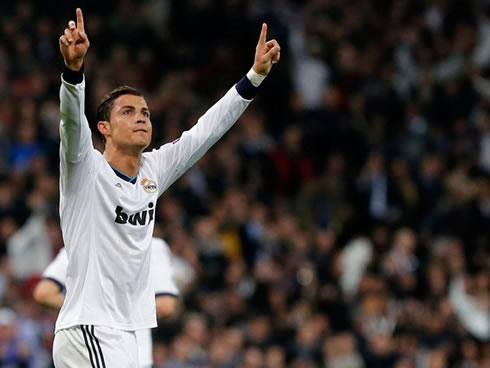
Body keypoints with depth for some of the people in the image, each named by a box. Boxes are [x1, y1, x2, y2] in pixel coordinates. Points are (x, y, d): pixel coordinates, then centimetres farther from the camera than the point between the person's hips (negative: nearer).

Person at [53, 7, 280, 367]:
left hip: (121, 334, 8)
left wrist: (255, 75, 12)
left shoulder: (153, 171, 11)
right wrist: (74, 68, -43)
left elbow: (205, 131, 16)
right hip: (88, 331, -8)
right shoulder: (87, 169, -7)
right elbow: (72, 122, -25)